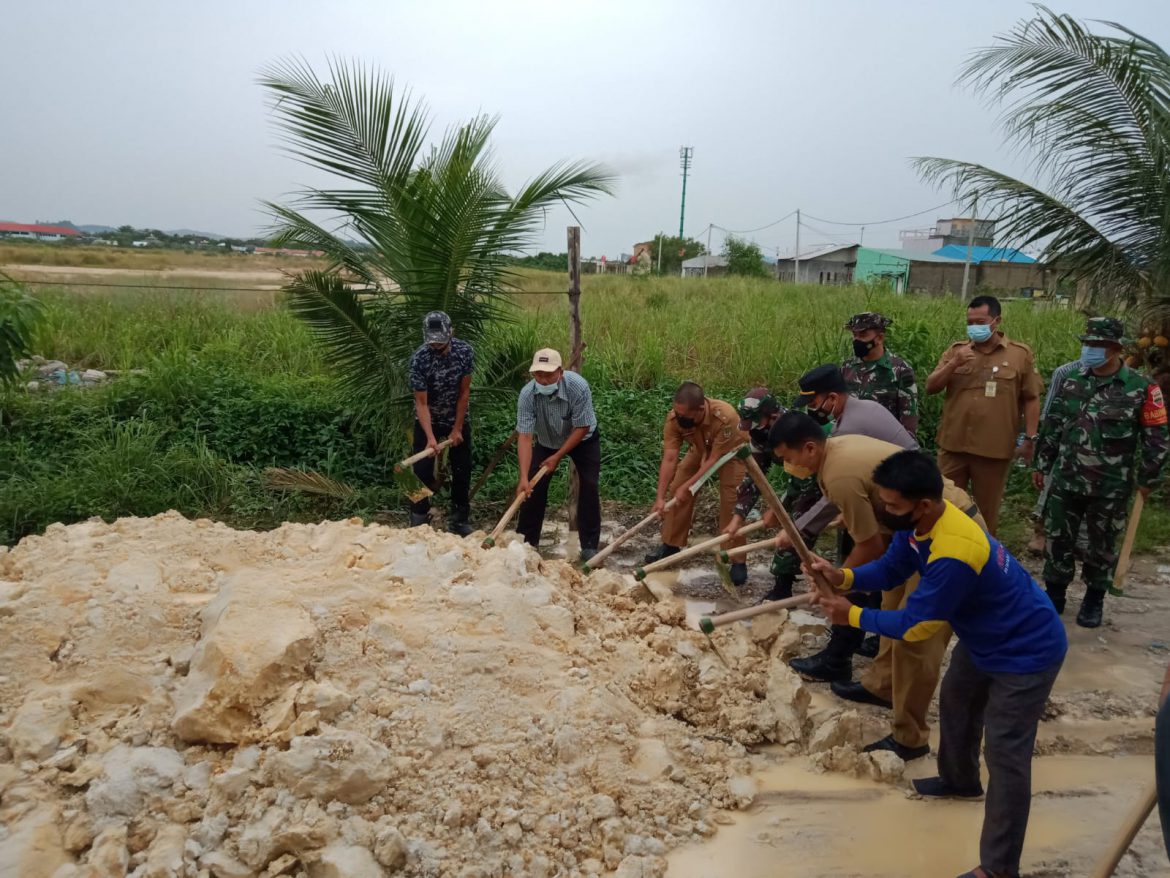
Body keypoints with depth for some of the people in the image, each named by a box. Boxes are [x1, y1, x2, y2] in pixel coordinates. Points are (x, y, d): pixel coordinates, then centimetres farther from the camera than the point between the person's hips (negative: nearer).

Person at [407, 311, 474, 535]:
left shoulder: (465, 352, -18)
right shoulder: (418, 359, -25)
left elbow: (464, 393, -11)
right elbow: (421, 403, -23)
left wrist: (457, 429, -11)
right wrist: (430, 437, -32)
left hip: (458, 419, 2)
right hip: (428, 421, -2)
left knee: (462, 471, 5)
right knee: (422, 472, -5)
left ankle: (459, 521, 18)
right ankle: (419, 522, 6)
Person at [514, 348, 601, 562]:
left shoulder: (578, 386, -36)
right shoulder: (527, 394, -31)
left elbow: (582, 428, -26)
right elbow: (525, 437, -32)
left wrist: (558, 457, -25)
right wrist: (523, 477, -40)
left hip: (583, 440, -2)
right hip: (547, 441, 2)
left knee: (589, 487, -10)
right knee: (534, 487, -5)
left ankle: (589, 546, 0)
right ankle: (526, 541, 10)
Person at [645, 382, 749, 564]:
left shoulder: (725, 417, -42)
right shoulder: (674, 418, -31)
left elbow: (715, 460, -34)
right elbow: (669, 459, -30)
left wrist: (686, 487, -35)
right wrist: (660, 497, -36)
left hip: (731, 451, -4)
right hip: (702, 450, 4)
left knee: (731, 501, -15)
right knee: (676, 490, -2)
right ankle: (671, 545, 15)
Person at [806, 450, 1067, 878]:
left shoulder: (953, 556, -40)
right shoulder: (919, 522, -12)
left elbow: (913, 625, -29)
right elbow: (890, 568, 0)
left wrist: (852, 615, -18)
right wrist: (844, 577, -18)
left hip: (1026, 652, -10)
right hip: (983, 636, 10)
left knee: (1004, 753, -7)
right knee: (955, 702, 28)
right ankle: (960, 780, 54)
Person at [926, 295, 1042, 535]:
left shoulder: (1020, 354, 0)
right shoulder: (956, 350, 6)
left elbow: (1031, 399, 1)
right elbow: (931, 387, 1)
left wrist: (1030, 438, -4)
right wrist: (954, 364, -14)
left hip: (994, 449, -2)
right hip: (953, 445, 2)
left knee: (987, 509, 12)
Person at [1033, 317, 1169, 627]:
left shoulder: (1141, 388, -10)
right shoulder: (1071, 382, 2)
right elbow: (1052, 427, 10)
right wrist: (1041, 464, 11)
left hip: (1110, 488, -3)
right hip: (1066, 481, 3)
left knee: (1102, 546, 11)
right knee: (1058, 540, 10)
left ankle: (1094, 600, 29)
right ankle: (1054, 596, 25)